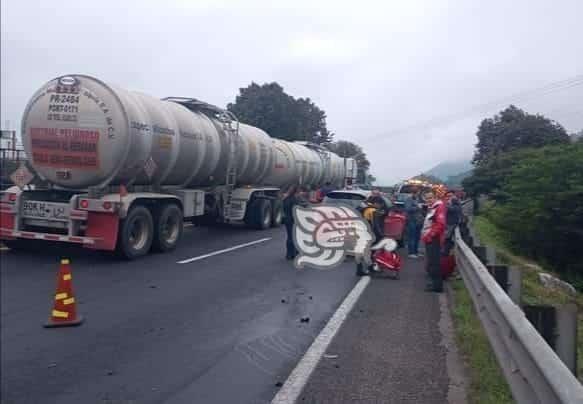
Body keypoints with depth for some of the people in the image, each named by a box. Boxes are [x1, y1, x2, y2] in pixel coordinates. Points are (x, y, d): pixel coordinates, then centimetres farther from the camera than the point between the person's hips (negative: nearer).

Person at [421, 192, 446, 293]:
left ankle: (437, 285, -5)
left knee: (434, 263, -9)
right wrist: (425, 235, 18)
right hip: (429, 239, 10)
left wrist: (430, 235, -20)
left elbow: (440, 224, -23)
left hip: (434, 239, -10)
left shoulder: (439, 206, -13)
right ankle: (434, 282, 24)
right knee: (430, 262, 15)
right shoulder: (430, 208, 20)